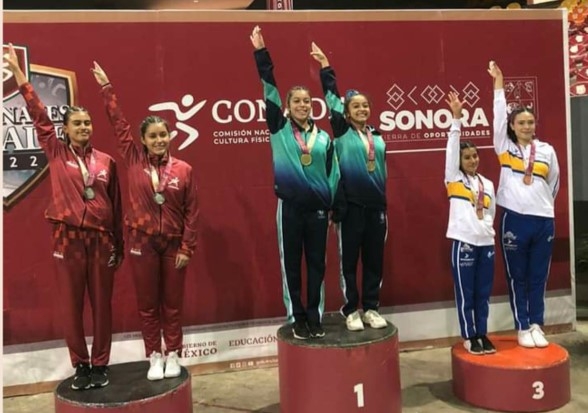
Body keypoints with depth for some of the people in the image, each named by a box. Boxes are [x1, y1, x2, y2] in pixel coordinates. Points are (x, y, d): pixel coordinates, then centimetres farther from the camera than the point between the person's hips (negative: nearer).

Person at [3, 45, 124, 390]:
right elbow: (39, 116, -4)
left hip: (101, 240, 1)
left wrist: (119, 245, 7)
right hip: (68, 239, 0)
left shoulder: (106, 161, 4)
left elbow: (116, 205, 7)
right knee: (71, 306, 6)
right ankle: (81, 365, 21)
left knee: (102, 304, 7)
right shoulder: (56, 153, 3)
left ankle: (100, 364, 21)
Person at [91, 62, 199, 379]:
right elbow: (119, 123, -1)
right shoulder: (134, 161, -2)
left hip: (174, 244, 0)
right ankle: (154, 356, 22)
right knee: (147, 304, 9)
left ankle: (173, 355, 24)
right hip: (142, 243, 1)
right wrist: (106, 88, -1)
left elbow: (192, 211, -3)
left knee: (173, 303, 10)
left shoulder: (183, 169, -5)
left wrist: (187, 247, -5)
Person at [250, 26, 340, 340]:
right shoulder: (279, 128, 2)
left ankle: (314, 317, 20)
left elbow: (333, 173, 12)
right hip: (289, 207, -2)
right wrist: (260, 52, -11)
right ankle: (297, 318, 16)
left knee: (317, 263, 8)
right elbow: (269, 88, -5)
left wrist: (332, 207, 8)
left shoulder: (323, 137, 7)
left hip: (317, 208, 2)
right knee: (291, 264, 5)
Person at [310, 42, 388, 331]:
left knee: (374, 259, 8)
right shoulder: (342, 131, 1)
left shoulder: (376, 136, 12)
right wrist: (325, 67, -7)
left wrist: (384, 206, 16)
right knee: (349, 259, 3)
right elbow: (331, 98, -6)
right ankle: (351, 310, 15)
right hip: (350, 205, -4)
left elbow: (382, 170, 16)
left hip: (375, 205, 4)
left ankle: (371, 308, 21)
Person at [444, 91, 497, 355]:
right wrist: (456, 118, -15)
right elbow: (452, 148, -10)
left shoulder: (487, 184, 12)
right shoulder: (454, 179, 0)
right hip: (463, 243, -4)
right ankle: (469, 337, 13)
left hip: (486, 244, 4)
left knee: (483, 293, 10)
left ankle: (482, 334, 22)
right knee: (465, 294, 2)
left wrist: (487, 228, 2)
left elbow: (491, 214, 19)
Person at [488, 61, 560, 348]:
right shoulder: (505, 148, 1)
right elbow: (499, 115, -8)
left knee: (538, 276, 9)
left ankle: (536, 325, 20)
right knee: (517, 277, 5)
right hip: (515, 219, -2)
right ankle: (522, 327, 14)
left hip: (543, 220, 2)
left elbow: (554, 183, 18)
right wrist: (498, 84, -11)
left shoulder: (547, 150, 7)